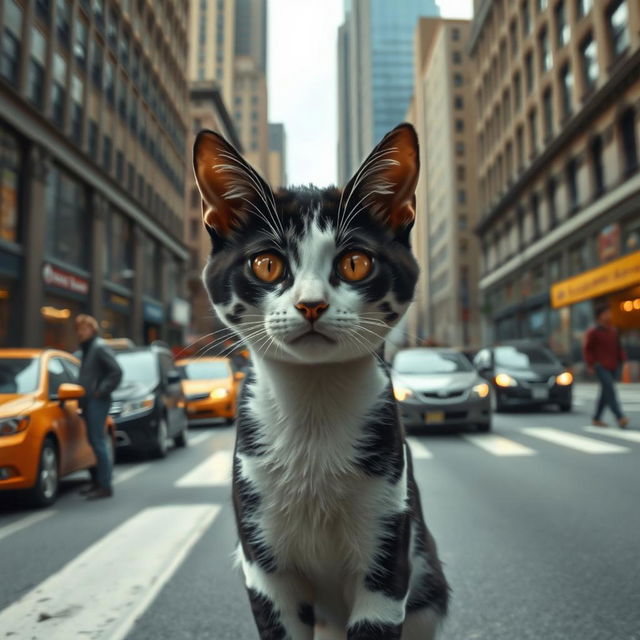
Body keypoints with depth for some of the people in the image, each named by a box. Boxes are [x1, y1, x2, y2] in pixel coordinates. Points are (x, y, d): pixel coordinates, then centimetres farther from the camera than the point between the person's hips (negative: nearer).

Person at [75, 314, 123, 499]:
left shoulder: (100, 348, -10)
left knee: (98, 442, -9)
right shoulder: (85, 350, 18)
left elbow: (116, 372, -18)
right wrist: (81, 395, 16)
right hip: (88, 402, 9)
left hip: (97, 402, -9)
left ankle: (105, 486, -5)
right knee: (92, 442, 12)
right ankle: (96, 482, 20)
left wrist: (101, 391, -16)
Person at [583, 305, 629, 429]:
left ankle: (597, 419, 18)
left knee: (605, 393, 9)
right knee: (611, 391, -18)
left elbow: (618, 348, 19)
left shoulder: (613, 331, 13)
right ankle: (620, 418, -25)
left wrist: (621, 361, 6)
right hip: (601, 367, -6)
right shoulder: (593, 332, -4)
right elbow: (587, 349, -2)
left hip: (613, 367, 7)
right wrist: (590, 365, -9)